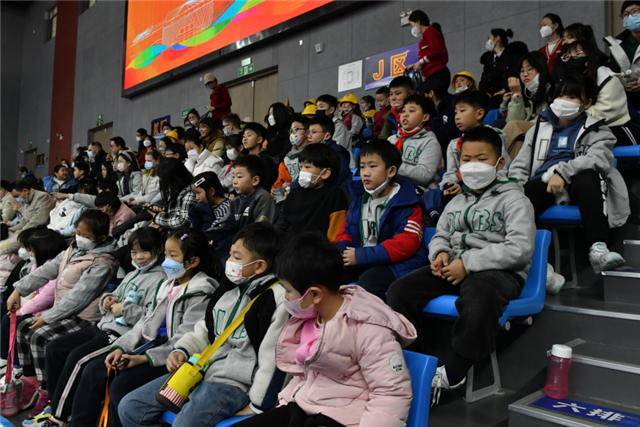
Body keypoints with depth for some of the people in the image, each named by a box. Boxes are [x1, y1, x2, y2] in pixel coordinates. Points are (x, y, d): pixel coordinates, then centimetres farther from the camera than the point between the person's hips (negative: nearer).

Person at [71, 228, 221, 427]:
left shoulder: (202, 292, -15)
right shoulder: (167, 285, 14)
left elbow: (185, 339, -20)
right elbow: (146, 322, 16)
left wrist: (145, 358, -21)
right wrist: (121, 347, 3)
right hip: (152, 347, 9)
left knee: (121, 386, -22)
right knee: (93, 370, 6)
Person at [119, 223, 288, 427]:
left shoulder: (277, 299, -16)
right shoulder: (229, 289, 11)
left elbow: (273, 359, -17)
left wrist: (257, 406, -12)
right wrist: (182, 350, 3)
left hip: (233, 383, -8)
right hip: (198, 371, 8)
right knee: (130, 407, 5)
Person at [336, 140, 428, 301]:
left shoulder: (406, 205, -9)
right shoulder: (359, 200, 13)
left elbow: (406, 244, -18)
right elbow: (346, 232, 22)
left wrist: (361, 256, -22)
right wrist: (341, 251, -3)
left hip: (396, 263, -7)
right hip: (361, 263, 7)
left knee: (368, 281, -33)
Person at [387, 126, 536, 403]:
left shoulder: (514, 200, 1)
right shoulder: (456, 202, 22)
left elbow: (520, 249, -12)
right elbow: (440, 236, 30)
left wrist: (467, 263, -17)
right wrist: (441, 253, 3)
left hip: (498, 272, -6)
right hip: (453, 268, 6)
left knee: (479, 300, -42)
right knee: (399, 291, -15)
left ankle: (453, 373, -18)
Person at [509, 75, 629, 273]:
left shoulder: (596, 130, 18)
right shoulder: (539, 128, 28)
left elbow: (599, 157, -6)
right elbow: (519, 166, 18)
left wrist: (563, 172, -24)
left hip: (574, 185, -1)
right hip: (542, 183, 2)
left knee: (587, 176, -37)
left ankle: (598, 249, -42)